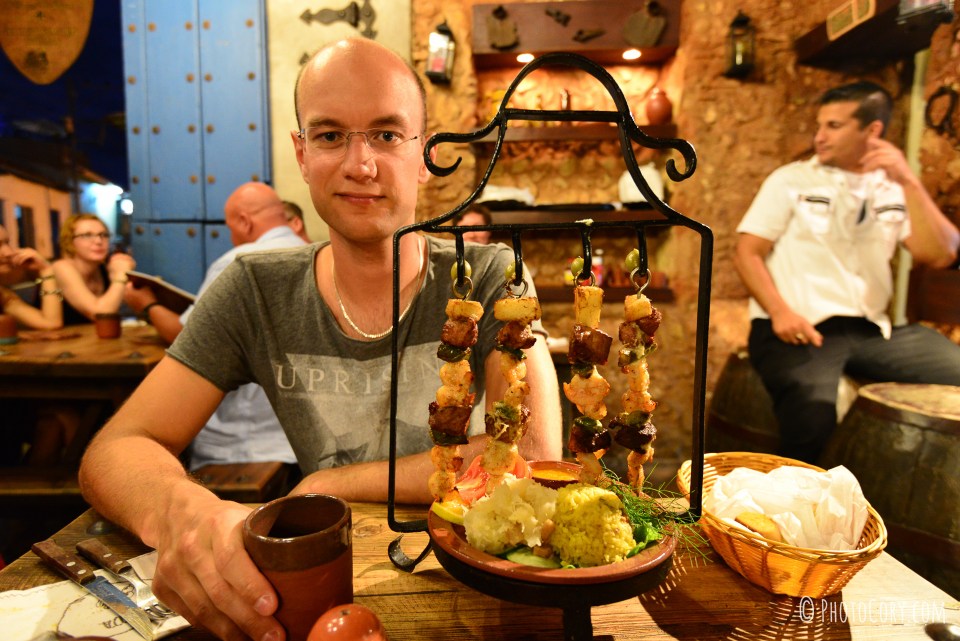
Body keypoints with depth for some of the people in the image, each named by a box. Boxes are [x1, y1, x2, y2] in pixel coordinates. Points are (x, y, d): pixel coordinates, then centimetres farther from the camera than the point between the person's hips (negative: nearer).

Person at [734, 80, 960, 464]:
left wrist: (908, 182, -3)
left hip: (871, 330, 5)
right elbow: (747, 252, -1)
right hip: (799, 329, -4)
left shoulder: (895, 191, 16)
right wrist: (779, 311, -16)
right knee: (813, 417, -32)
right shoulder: (792, 181, 6)